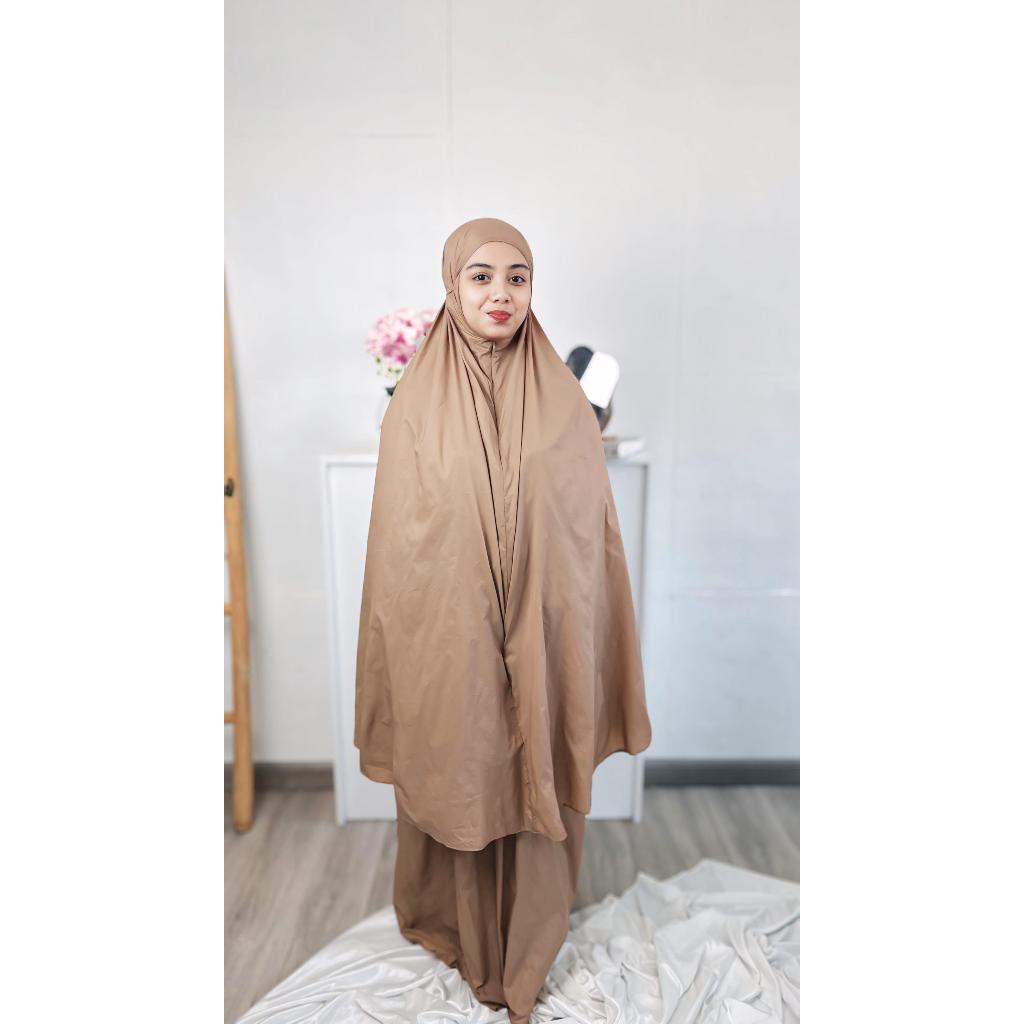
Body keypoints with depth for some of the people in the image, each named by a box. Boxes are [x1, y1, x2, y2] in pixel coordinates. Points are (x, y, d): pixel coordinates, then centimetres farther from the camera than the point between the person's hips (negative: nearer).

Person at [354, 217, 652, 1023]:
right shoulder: (417, 400, -4)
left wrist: (584, 647, 2)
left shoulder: (562, 397, -2)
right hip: (447, 633, 0)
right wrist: (409, 648, -1)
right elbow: (399, 537, -1)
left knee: (536, 782, 15)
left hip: (541, 633, 1)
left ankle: (528, 944, 42)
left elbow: (593, 528, 2)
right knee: (456, 778, 15)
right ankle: (461, 928, 44)